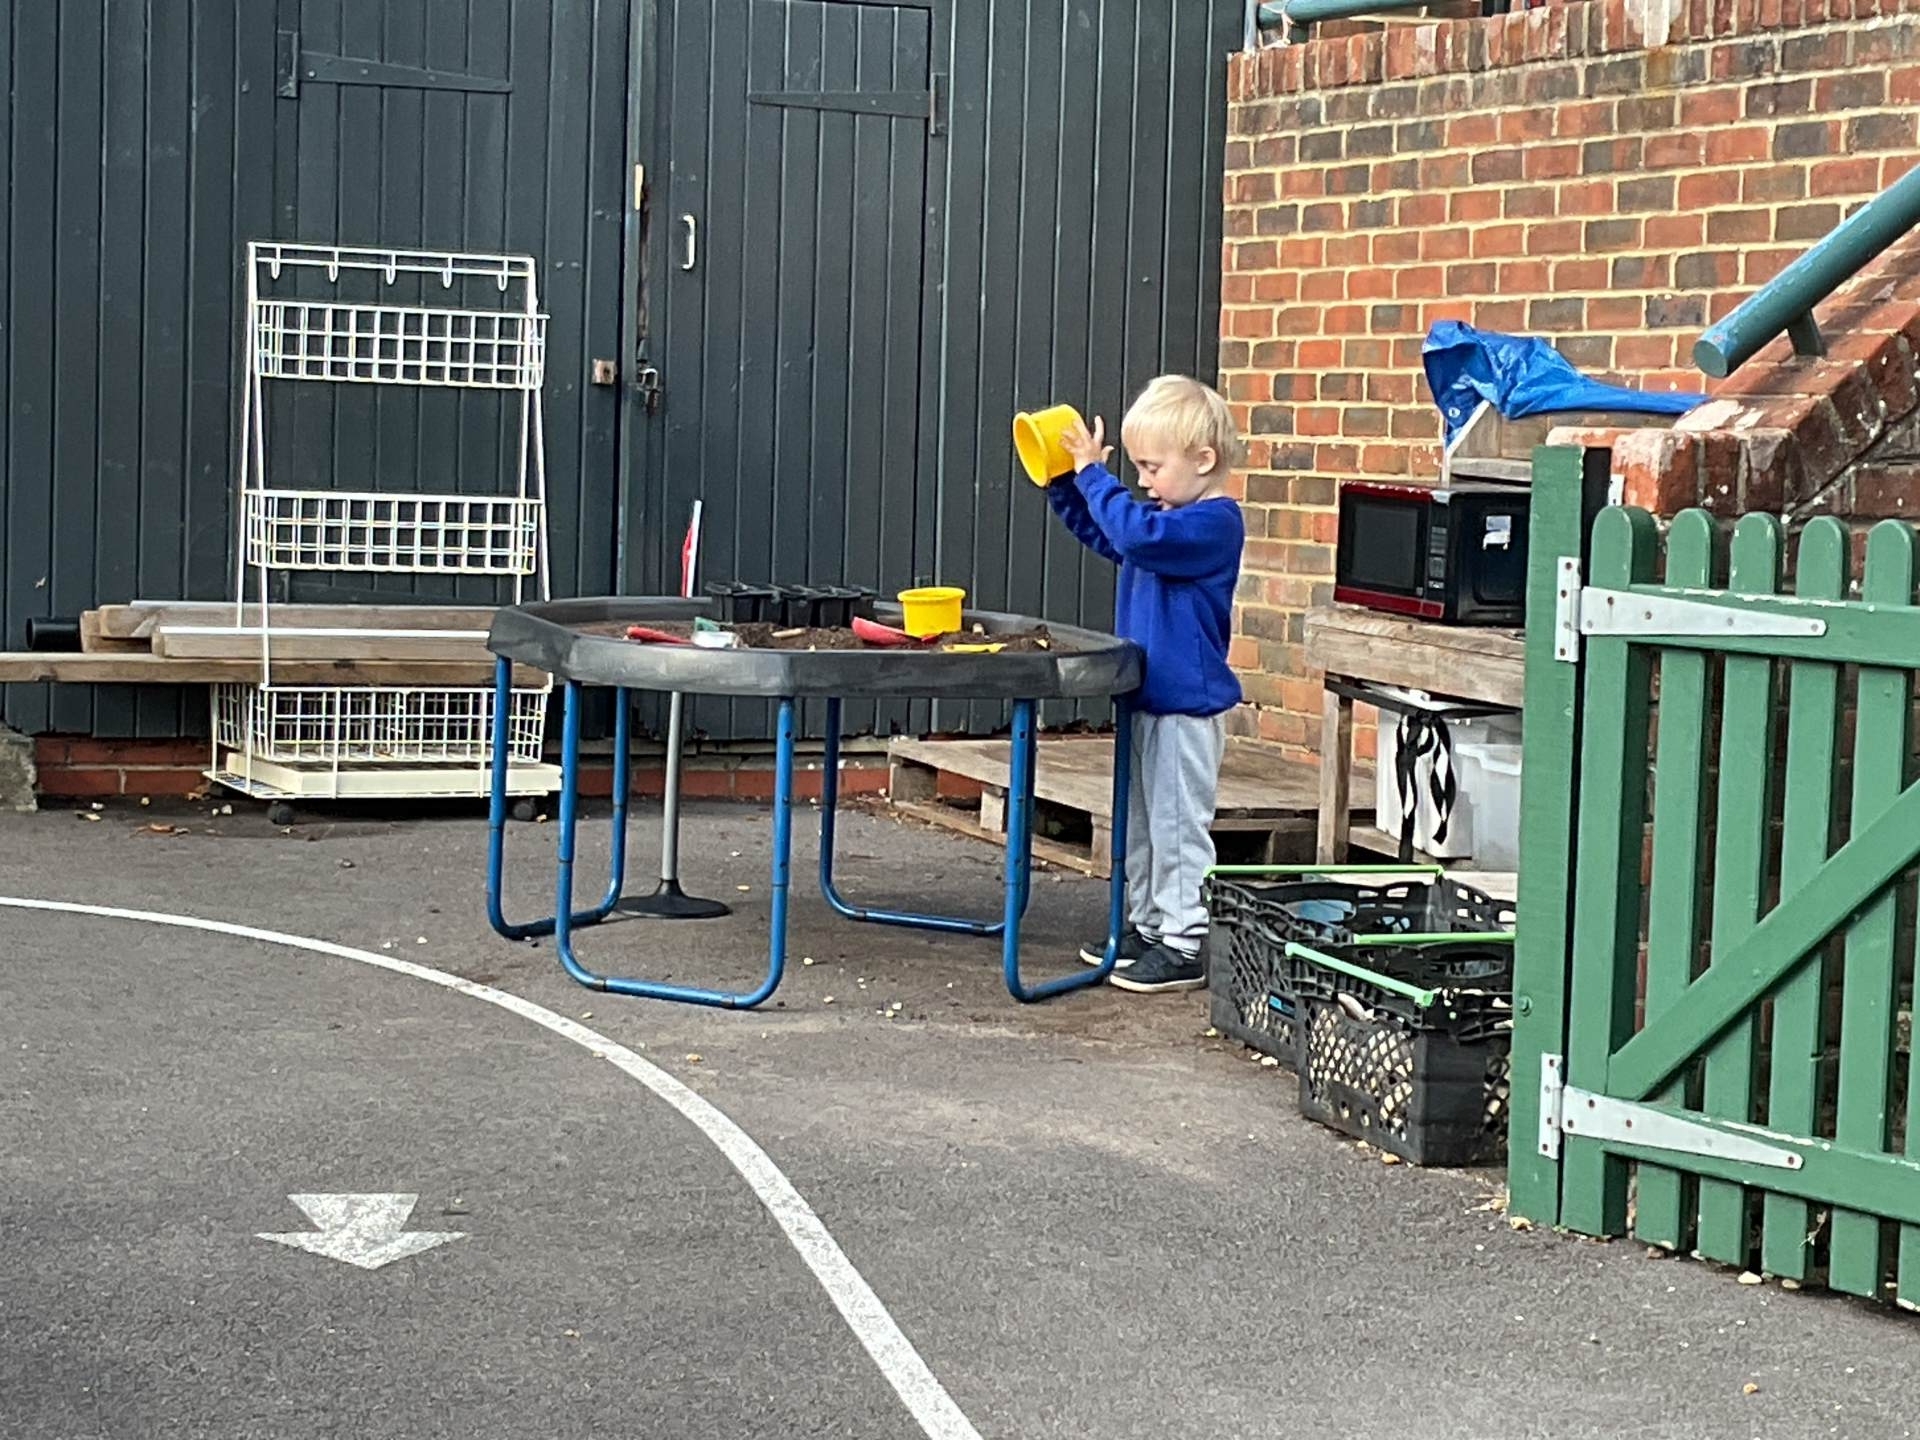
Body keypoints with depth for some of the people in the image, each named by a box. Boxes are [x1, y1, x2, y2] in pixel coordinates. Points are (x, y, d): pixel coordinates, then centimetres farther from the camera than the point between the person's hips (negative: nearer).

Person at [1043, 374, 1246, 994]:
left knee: (1177, 824, -5)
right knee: (1140, 820, 17)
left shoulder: (1213, 523, -18)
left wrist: (1094, 473, -24)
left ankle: (1185, 946, 0)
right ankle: (1146, 925, 28)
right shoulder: (1170, 516, 12)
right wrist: (1062, 483, 13)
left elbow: (1138, 534, -33)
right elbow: (1101, 533, 26)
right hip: (1147, 697, 10)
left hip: (1188, 704, -10)